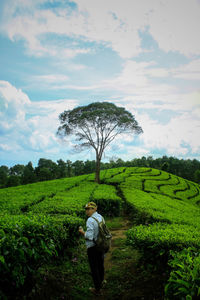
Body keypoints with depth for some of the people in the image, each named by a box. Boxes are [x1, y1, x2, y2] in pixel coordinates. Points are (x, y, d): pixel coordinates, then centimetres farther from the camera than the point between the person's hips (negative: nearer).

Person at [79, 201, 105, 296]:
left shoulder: (90, 220, -25)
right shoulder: (100, 217, 0)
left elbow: (90, 236, -27)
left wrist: (82, 232, -10)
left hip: (92, 247, -8)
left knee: (94, 268, 9)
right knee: (100, 264, 27)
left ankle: (97, 289, 22)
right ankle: (101, 281, 49)